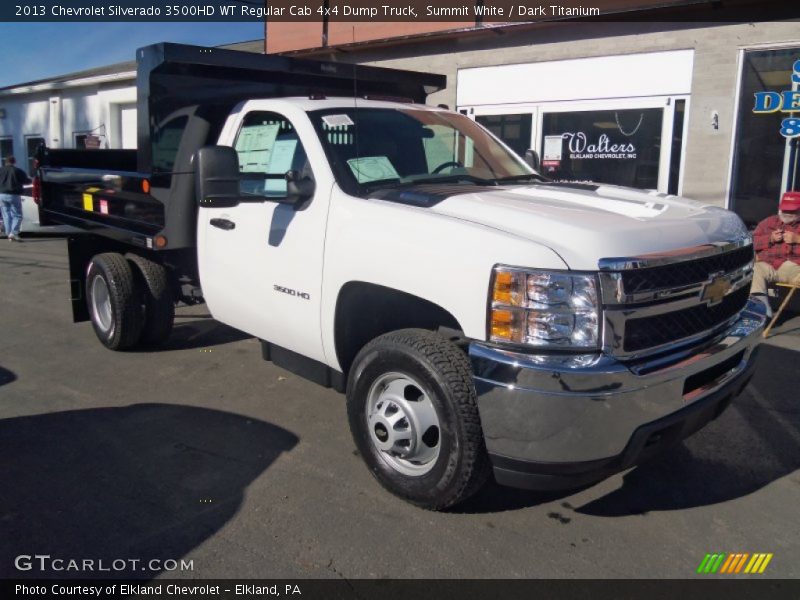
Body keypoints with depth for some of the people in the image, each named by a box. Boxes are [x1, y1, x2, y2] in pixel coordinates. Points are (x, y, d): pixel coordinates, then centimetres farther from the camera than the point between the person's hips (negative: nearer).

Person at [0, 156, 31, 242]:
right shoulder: (18, 171, -4)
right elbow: (26, 181, 2)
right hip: (14, 195, -4)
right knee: (17, 215, 0)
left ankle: (9, 234, 7)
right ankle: (13, 233, -15)